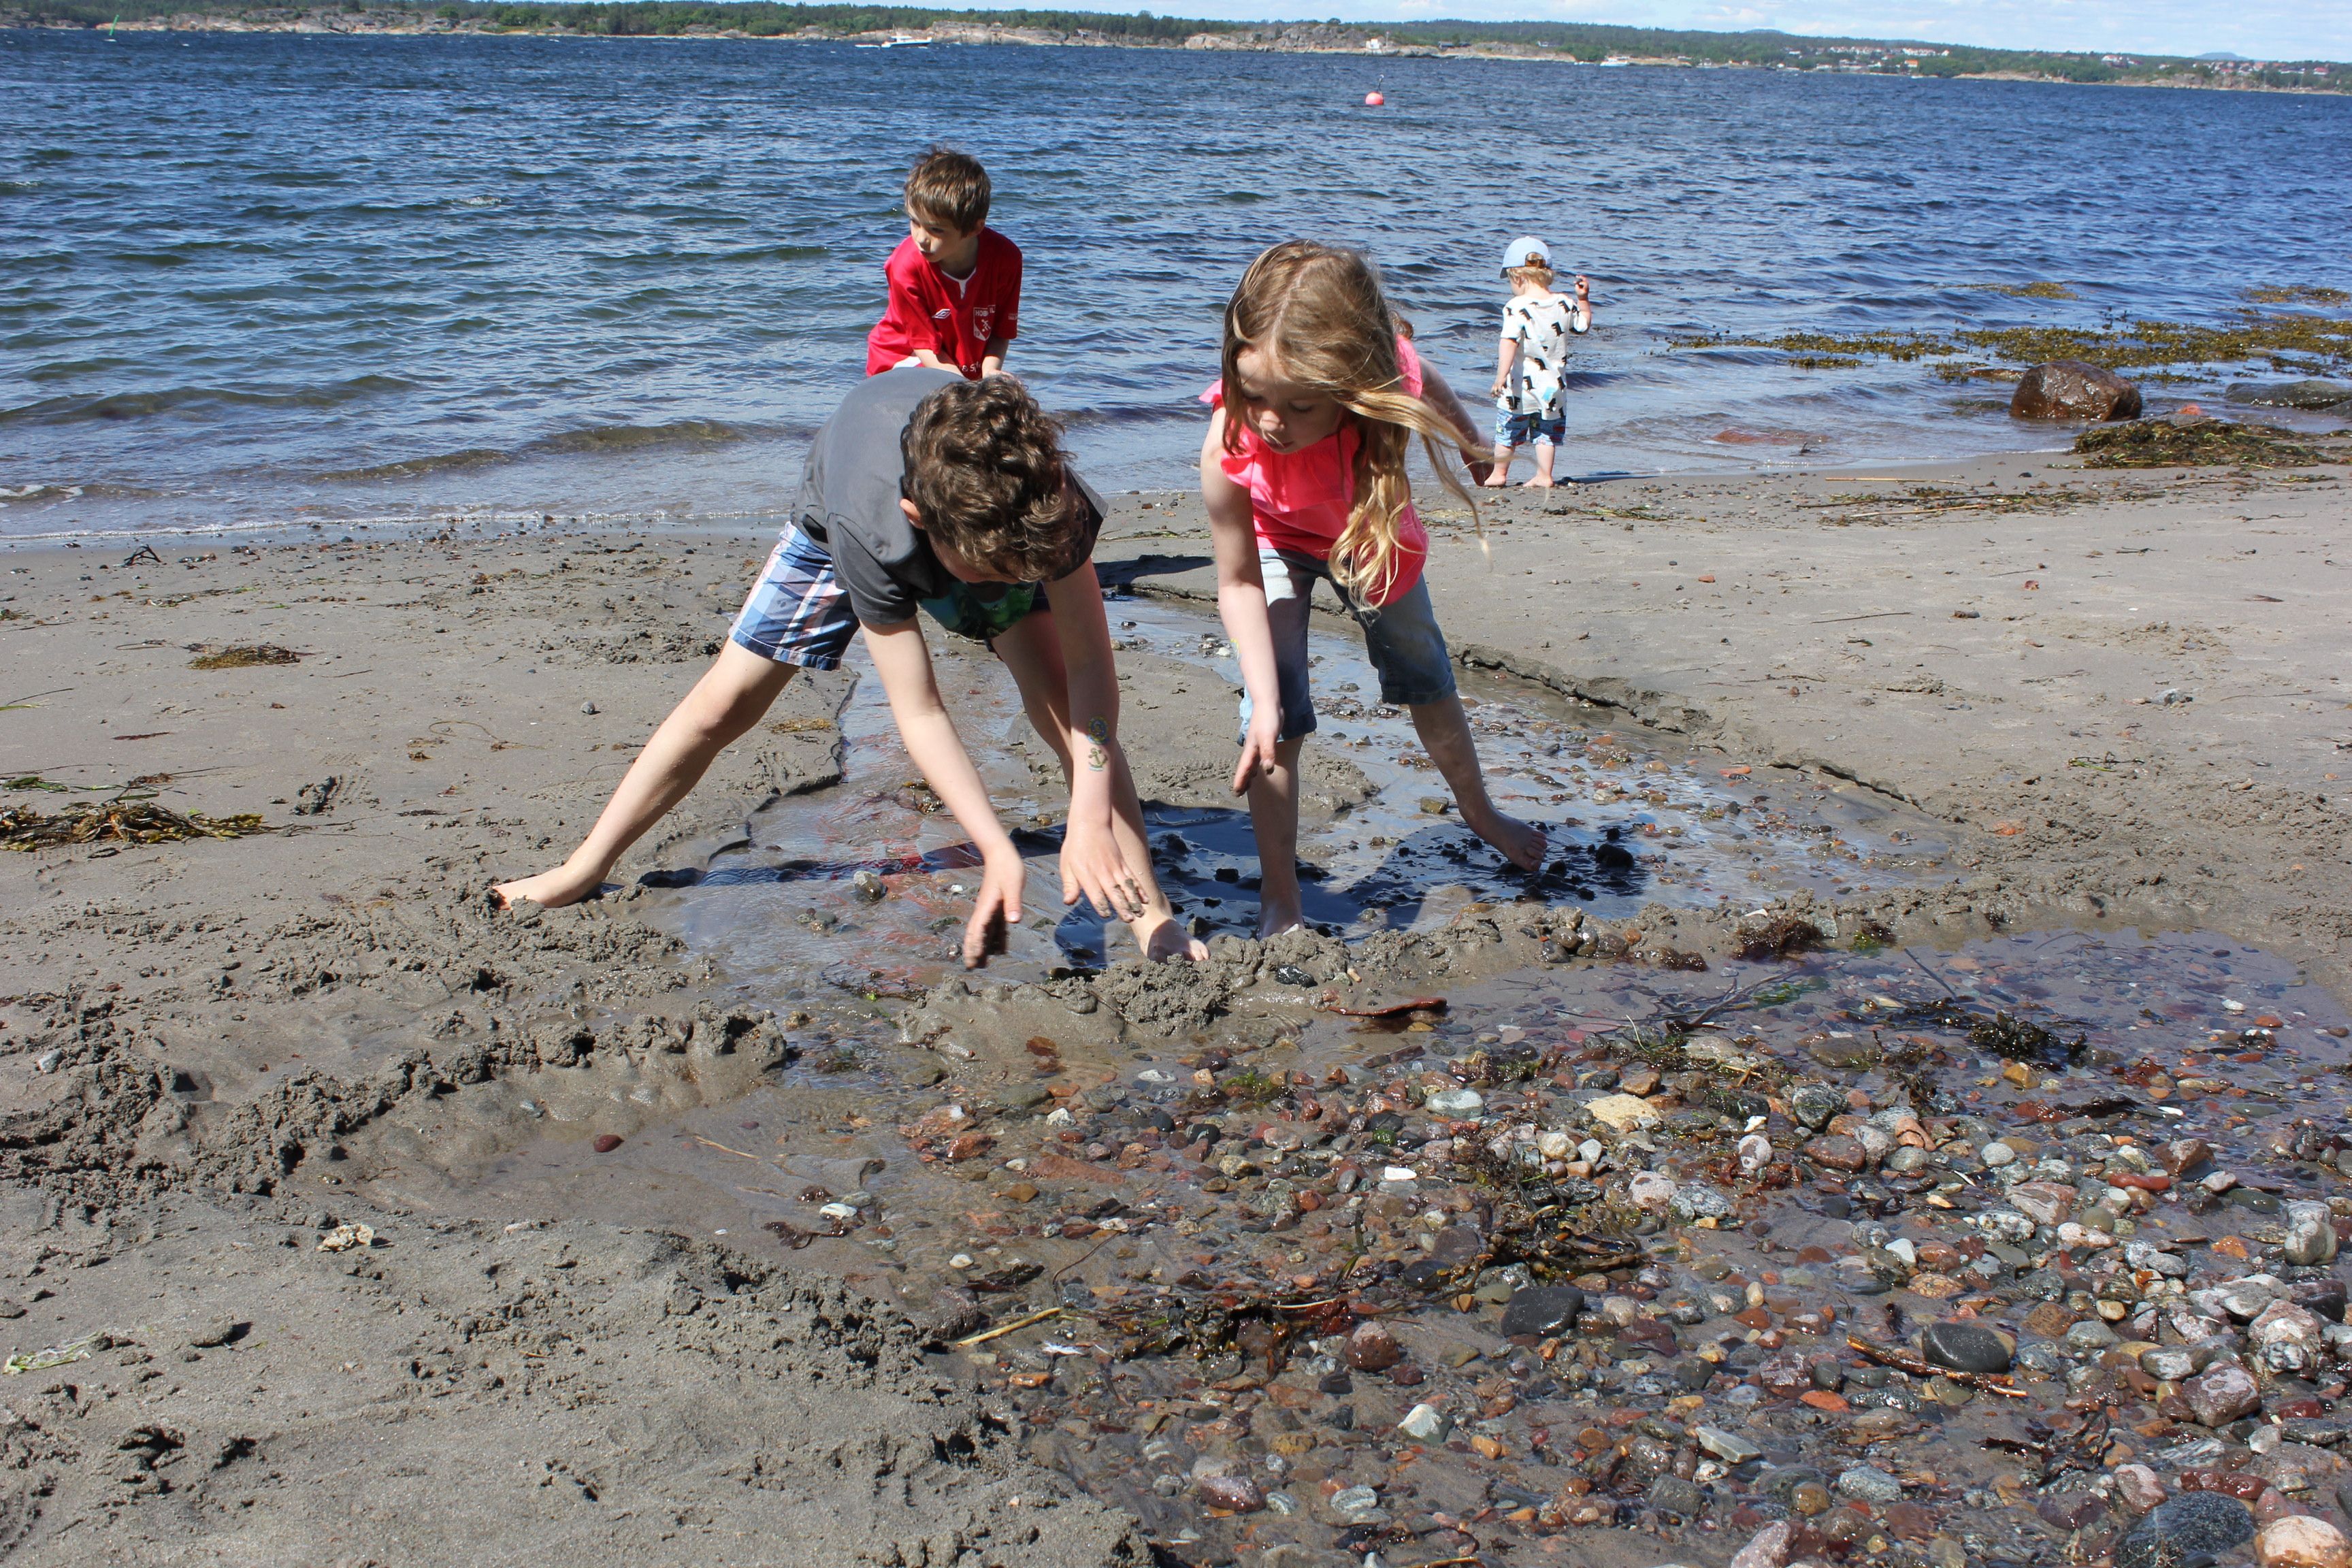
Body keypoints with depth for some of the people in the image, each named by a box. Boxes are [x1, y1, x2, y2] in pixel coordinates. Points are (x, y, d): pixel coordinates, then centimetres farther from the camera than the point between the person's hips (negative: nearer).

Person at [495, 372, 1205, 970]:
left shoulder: (1047, 488, -42)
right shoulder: (867, 527, -46)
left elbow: (1089, 661, -37)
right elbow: (919, 712, -41)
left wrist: (1091, 814, -48)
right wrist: (997, 850, -48)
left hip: (988, 526, 1)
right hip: (842, 515, -1)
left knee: (1059, 696, -21)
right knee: (723, 703, 0)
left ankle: (1150, 911, -16)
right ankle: (586, 869, 17)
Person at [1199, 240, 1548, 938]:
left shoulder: (1394, 377, -43)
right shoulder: (1228, 450, -45)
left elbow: (1441, 401, -15)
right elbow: (1238, 584, -30)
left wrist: (1481, 459, 7)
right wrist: (1264, 702, -38)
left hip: (1373, 539, 2)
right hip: (1277, 544, -2)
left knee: (1425, 676, 21)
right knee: (1276, 711, -16)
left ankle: (1480, 813, 47)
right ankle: (1278, 900, -2)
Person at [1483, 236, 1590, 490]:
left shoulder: (1516, 307, -15)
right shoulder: (1565, 304, 1)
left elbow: (1509, 342, -26)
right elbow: (1584, 324, 18)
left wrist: (1501, 376, -30)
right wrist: (1584, 297, 24)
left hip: (1520, 386, -4)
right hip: (1553, 387, 4)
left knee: (1507, 430, 12)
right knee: (1547, 431, 14)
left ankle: (1499, 473, 24)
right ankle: (1544, 476, 12)